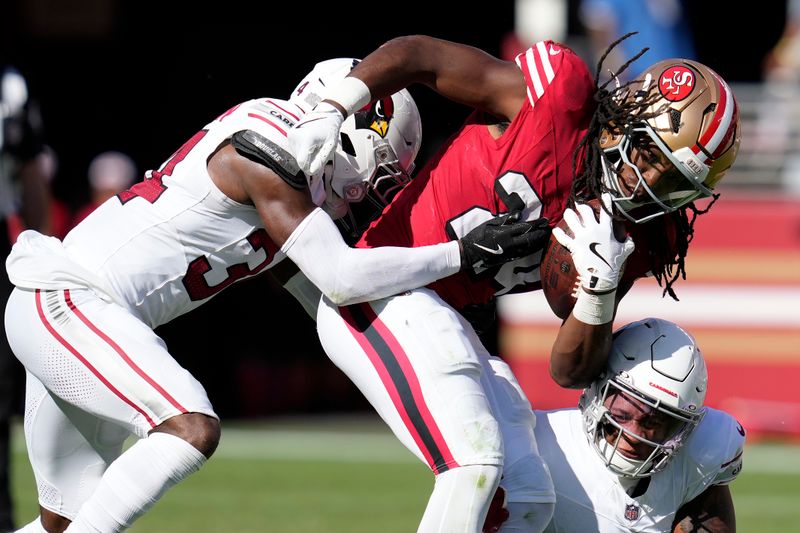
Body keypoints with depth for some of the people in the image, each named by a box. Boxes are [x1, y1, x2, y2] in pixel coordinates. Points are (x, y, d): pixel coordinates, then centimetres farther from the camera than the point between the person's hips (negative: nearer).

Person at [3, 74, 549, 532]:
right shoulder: (268, 152, -16)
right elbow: (341, 278, -19)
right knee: (192, 429, -24)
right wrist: (465, 253, -14)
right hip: (64, 303, -10)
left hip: (62, 307, 10)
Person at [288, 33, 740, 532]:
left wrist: (601, 288, -17)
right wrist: (331, 110, -18)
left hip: (446, 324, 8)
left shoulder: (635, 240, 1)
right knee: (475, 458, -24)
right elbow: (420, 54, -7)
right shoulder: (561, 96, -15)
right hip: (381, 293, -8)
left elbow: (572, 371, 1)